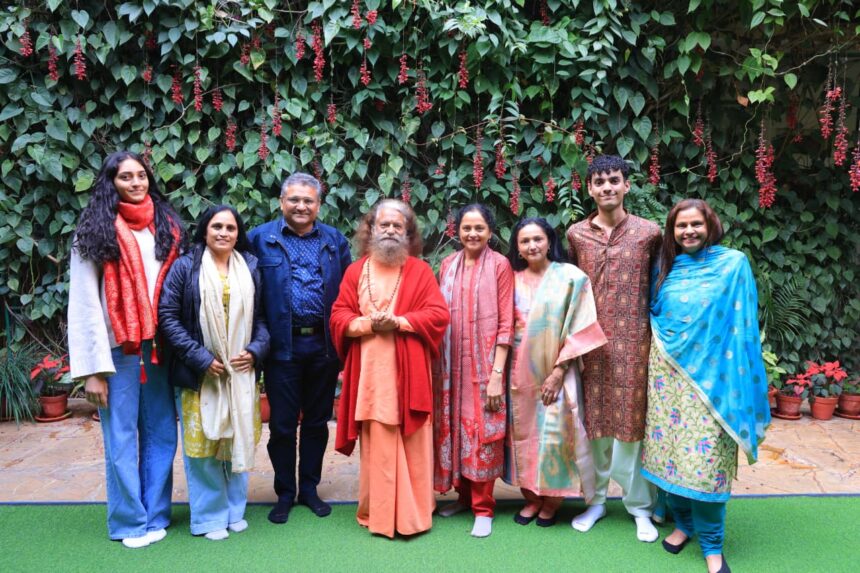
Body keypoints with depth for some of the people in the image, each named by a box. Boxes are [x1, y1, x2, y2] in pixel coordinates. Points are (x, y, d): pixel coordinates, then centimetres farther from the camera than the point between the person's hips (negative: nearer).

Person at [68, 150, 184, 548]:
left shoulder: (166, 226, 9)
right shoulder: (95, 231, -3)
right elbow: (84, 304, -6)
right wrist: (92, 368, -11)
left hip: (160, 347, 4)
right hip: (119, 349, -3)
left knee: (162, 434, 9)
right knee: (121, 440, 4)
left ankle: (156, 515, 23)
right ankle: (130, 522, 18)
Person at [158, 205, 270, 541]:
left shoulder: (250, 268, 5)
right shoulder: (185, 267, -5)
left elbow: (261, 316, 7)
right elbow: (168, 316, -9)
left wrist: (256, 350, -10)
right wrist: (200, 358, -14)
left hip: (240, 372, 3)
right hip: (199, 372, -3)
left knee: (238, 441, 11)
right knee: (203, 443, 5)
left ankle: (235, 510, 29)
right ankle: (209, 517, 21)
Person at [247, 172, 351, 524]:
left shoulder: (335, 241, 7)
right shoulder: (260, 239, 0)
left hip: (324, 346, 2)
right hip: (283, 346, -2)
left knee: (317, 421, 13)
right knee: (282, 424, 8)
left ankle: (309, 488, 30)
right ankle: (284, 494, 25)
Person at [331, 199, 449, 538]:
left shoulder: (419, 270, 5)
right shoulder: (356, 271, 10)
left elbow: (438, 314, -4)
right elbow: (339, 316, 5)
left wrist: (399, 322, -15)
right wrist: (368, 324, -14)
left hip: (408, 372, -1)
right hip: (370, 373, 1)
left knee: (412, 444, 3)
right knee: (376, 446, 6)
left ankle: (412, 514, 15)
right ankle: (378, 513, 18)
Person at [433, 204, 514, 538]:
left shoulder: (500, 265, -5)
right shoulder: (447, 265, 8)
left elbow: (505, 322, -8)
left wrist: (497, 373, -12)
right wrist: (438, 363, 5)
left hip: (484, 363, -4)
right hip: (452, 363, 4)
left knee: (482, 431, 1)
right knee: (454, 428, 11)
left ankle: (483, 507, 12)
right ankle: (463, 494, 27)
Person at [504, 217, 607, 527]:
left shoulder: (571, 277, -6)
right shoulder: (514, 280, 5)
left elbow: (579, 329, -8)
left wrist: (558, 371, -12)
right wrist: (502, 372, 1)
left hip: (555, 371, -3)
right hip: (521, 372, 4)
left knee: (553, 434, -2)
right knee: (523, 433, 8)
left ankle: (551, 499, 19)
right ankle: (531, 498, 24)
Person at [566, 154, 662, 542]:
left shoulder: (649, 233, -1)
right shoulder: (576, 234, 5)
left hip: (633, 340, -2)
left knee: (631, 420, 5)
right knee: (594, 420, 10)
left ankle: (639, 506, 20)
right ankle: (597, 499, 26)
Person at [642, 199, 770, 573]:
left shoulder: (734, 264, -2)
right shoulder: (666, 267, 8)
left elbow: (743, 324, -4)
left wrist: (739, 378, -9)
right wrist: (658, 345, 5)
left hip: (710, 374, -4)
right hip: (666, 371, 4)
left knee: (705, 455, -4)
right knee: (668, 448, 8)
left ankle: (711, 543, 12)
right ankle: (683, 522, 28)